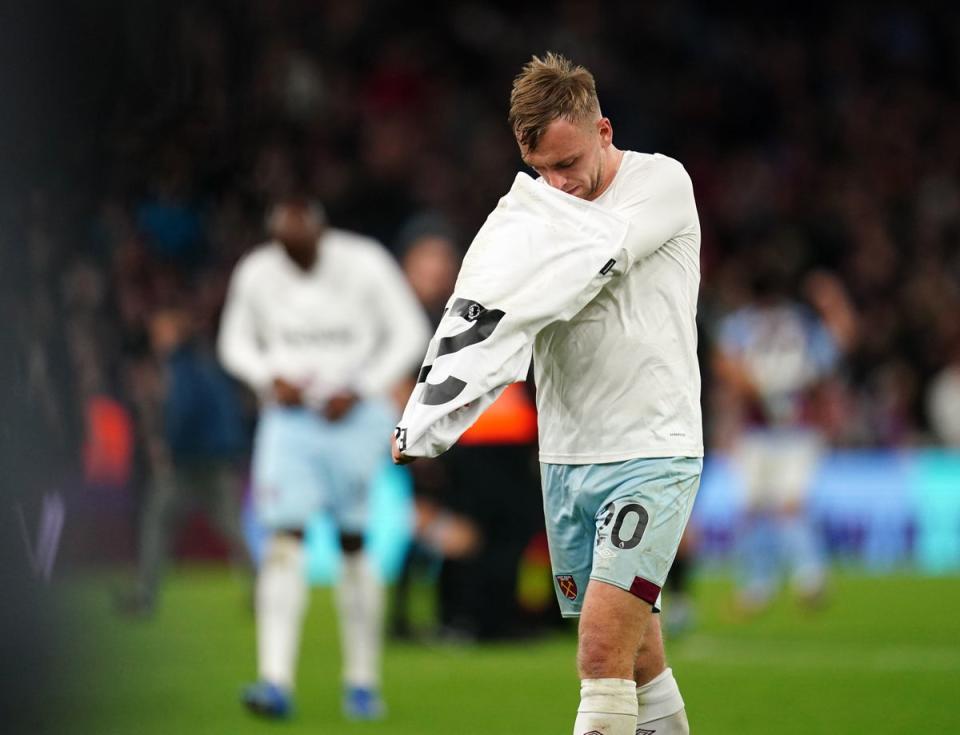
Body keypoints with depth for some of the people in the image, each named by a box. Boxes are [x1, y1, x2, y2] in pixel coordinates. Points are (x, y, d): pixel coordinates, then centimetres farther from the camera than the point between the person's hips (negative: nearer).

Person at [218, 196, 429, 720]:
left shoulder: (364, 264, -10)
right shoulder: (255, 275, -4)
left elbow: (409, 334, -3)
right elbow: (235, 342, 11)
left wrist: (359, 391, -12)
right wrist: (270, 379, -9)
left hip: (355, 419, -1)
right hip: (288, 418, 1)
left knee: (355, 547, 1)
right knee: (283, 542, -12)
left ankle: (362, 682, 13)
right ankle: (276, 681, -17)